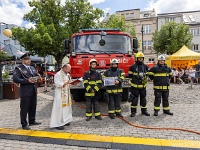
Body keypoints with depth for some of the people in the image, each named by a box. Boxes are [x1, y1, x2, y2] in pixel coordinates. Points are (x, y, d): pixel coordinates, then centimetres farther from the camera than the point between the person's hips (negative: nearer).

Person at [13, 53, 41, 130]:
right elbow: (15, 79, -18)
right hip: (25, 92, -7)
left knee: (33, 107, 16)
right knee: (24, 108, 3)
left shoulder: (32, 68, 15)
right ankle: (24, 124, 15)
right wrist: (27, 81, -21)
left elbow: (37, 76, 22)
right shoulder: (19, 68, -7)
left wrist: (36, 79, -1)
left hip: (33, 91, 7)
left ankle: (32, 121, 31)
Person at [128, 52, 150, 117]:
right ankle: (133, 111, 10)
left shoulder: (145, 66, 8)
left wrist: (145, 79, 6)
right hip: (135, 86, -3)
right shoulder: (132, 67, -3)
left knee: (143, 98, 12)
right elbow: (130, 75, 3)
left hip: (143, 85, 4)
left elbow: (148, 74, 20)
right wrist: (132, 81, -1)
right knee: (134, 98, 0)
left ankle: (144, 110, 25)